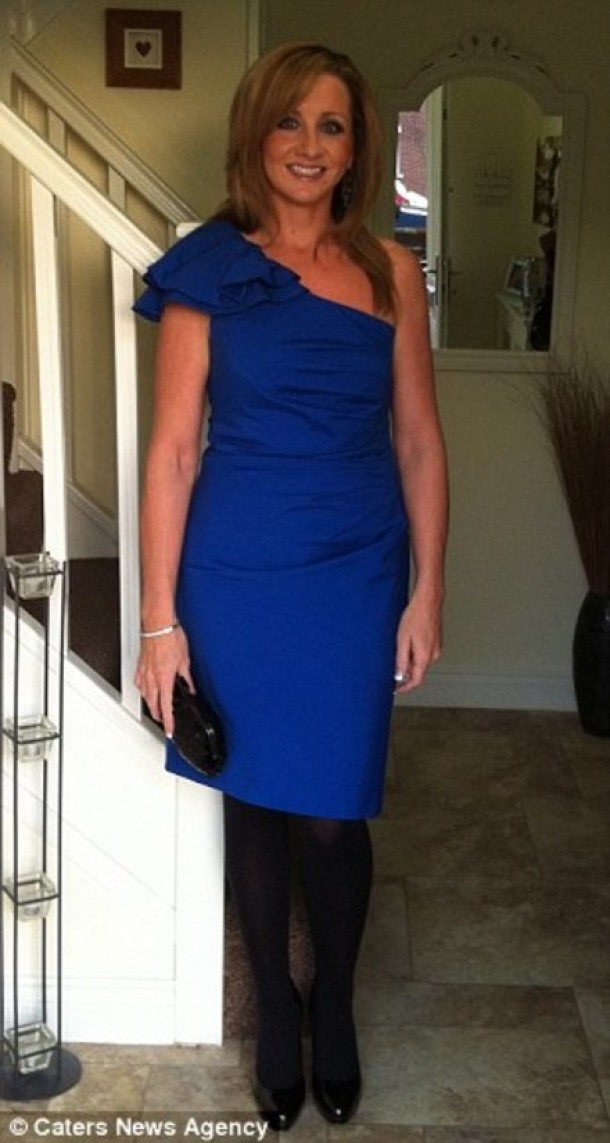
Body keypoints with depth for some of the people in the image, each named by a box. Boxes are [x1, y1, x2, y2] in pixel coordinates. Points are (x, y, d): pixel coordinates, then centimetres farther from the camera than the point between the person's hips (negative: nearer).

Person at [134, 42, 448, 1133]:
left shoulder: (389, 272, 2)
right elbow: (173, 450, -5)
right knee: (254, 800, 12)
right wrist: (160, 620, -7)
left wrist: (426, 592, 1)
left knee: (330, 814, 6)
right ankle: (274, 1008, 35)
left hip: (356, 574, 1)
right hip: (237, 575, -1)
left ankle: (334, 1004, 34)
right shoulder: (208, 269, -4)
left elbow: (418, 440, 5)